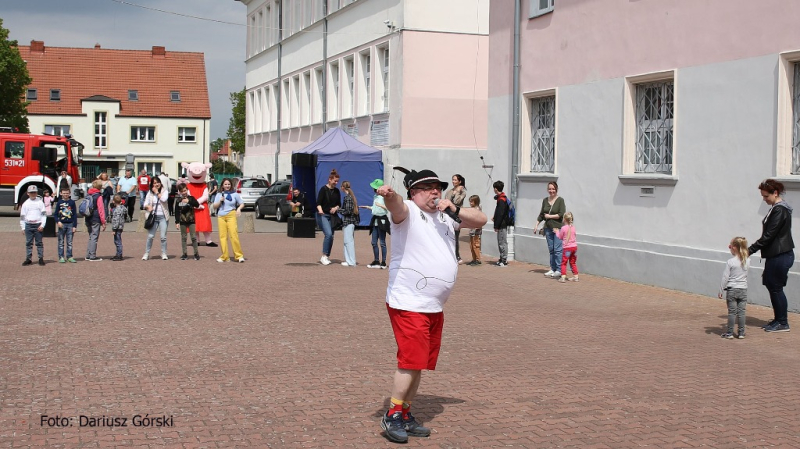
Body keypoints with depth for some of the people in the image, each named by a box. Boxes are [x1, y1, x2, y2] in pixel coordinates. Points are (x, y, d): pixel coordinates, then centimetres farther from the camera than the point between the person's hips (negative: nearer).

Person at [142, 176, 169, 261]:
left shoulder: (164, 191, 2)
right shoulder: (150, 193, 8)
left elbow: (164, 199, -17)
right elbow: (145, 204, 5)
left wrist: (157, 192, -8)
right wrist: (148, 206, -17)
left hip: (163, 216, -1)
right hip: (153, 216, 1)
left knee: (163, 237, -1)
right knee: (150, 236, -2)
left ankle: (164, 254, 10)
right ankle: (146, 253, 7)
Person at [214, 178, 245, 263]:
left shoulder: (234, 194, 7)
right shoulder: (219, 195, 13)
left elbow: (242, 203, 11)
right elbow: (215, 206, 12)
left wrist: (239, 209, -9)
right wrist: (220, 201, -5)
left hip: (231, 215, -3)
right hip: (221, 217, 3)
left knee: (234, 235, -13)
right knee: (222, 236, 0)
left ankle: (239, 255, -10)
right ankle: (224, 256, 6)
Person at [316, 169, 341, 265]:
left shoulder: (337, 191, 11)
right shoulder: (324, 189, -6)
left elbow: (339, 204, 15)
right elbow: (318, 203, -12)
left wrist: (336, 208, -7)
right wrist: (320, 210, -31)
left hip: (332, 216, 6)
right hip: (323, 216, -6)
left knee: (331, 237, 4)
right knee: (328, 234, -20)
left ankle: (326, 257, 14)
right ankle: (324, 256, -11)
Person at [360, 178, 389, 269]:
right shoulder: (375, 196, 14)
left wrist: (381, 205, -23)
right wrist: (367, 207, 20)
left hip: (382, 220, -8)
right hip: (375, 220, 8)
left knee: (382, 242, -4)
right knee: (374, 242, 10)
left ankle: (383, 262, 2)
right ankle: (376, 261, 18)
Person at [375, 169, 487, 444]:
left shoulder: (445, 217, 14)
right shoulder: (408, 211, -8)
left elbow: (481, 220, 17)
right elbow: (397, 206, -31)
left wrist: (455, 210, 0)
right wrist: (389, 195, -55)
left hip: (435, 307, 8)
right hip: (408, 304, -8)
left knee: (421, 364, 12)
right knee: (411, 361, -11)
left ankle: (406, 415, 23)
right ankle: (392, 416, 3)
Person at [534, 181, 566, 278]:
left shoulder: (560, 200, -5)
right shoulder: (545, 200, 12)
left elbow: (561, 214, -12)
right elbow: (541, 214, 19)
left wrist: (549, 216, -8)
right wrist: (536, 225, 15)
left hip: (558, 228, -6)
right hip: (548, 228, 6)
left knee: (558, 249, -8)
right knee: (551, 249, 9)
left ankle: (559, 270, -5)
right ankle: (553, 269, 15)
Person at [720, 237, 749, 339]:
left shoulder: (730, 262, -13)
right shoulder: (747, 261, 0)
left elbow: (725, 277, -11)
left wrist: (720, 290, -4)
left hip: (732, 289, -3)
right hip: (743, 289, 4)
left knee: (731, 312, 2)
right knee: (741, 312, 7)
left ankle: (729, 333, 6)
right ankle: (741, 332, 10)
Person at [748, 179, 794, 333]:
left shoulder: (779, 210, -18)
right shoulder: (777, 208, 13)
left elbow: (769, 235, -21)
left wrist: (750, 250, -19)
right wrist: (751, 249, 17)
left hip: (780, 256, -10)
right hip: (776, 255, 10)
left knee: (776, 288, -2)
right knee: (771, 285, 14)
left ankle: (783, 323, 7)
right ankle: (778, 319, 23)